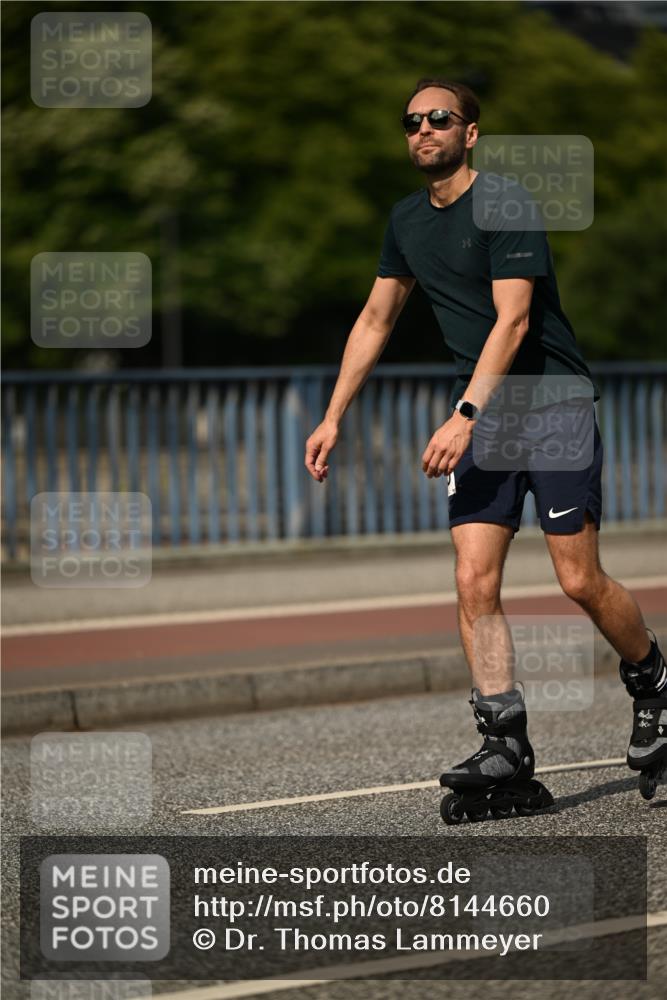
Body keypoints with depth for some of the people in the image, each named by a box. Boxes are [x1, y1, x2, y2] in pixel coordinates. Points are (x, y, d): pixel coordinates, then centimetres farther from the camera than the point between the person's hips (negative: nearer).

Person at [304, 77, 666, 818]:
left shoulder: (504, 202, -14)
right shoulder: (407, 221, 10)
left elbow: (513, 319, -21)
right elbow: (375, 320, 21)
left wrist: (465, 414, -28)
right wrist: (333, 417, 17)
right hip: (481, 412, 6)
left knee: (579, 582, -7)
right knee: (474, 581, -8)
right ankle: (506, 745, -9)